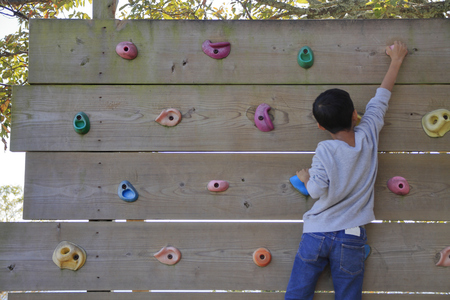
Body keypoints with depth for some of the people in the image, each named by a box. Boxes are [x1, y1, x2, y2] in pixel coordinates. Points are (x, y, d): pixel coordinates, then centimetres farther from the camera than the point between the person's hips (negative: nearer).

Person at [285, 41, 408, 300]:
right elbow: (382, 96, 7)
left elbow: (317, 190, -13)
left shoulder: (325, 150, -14)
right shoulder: (368, 136, -6)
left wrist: (305, 176, 9)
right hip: (351, 238, 2)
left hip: (316, 234, -2)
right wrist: (396, 60, 20)